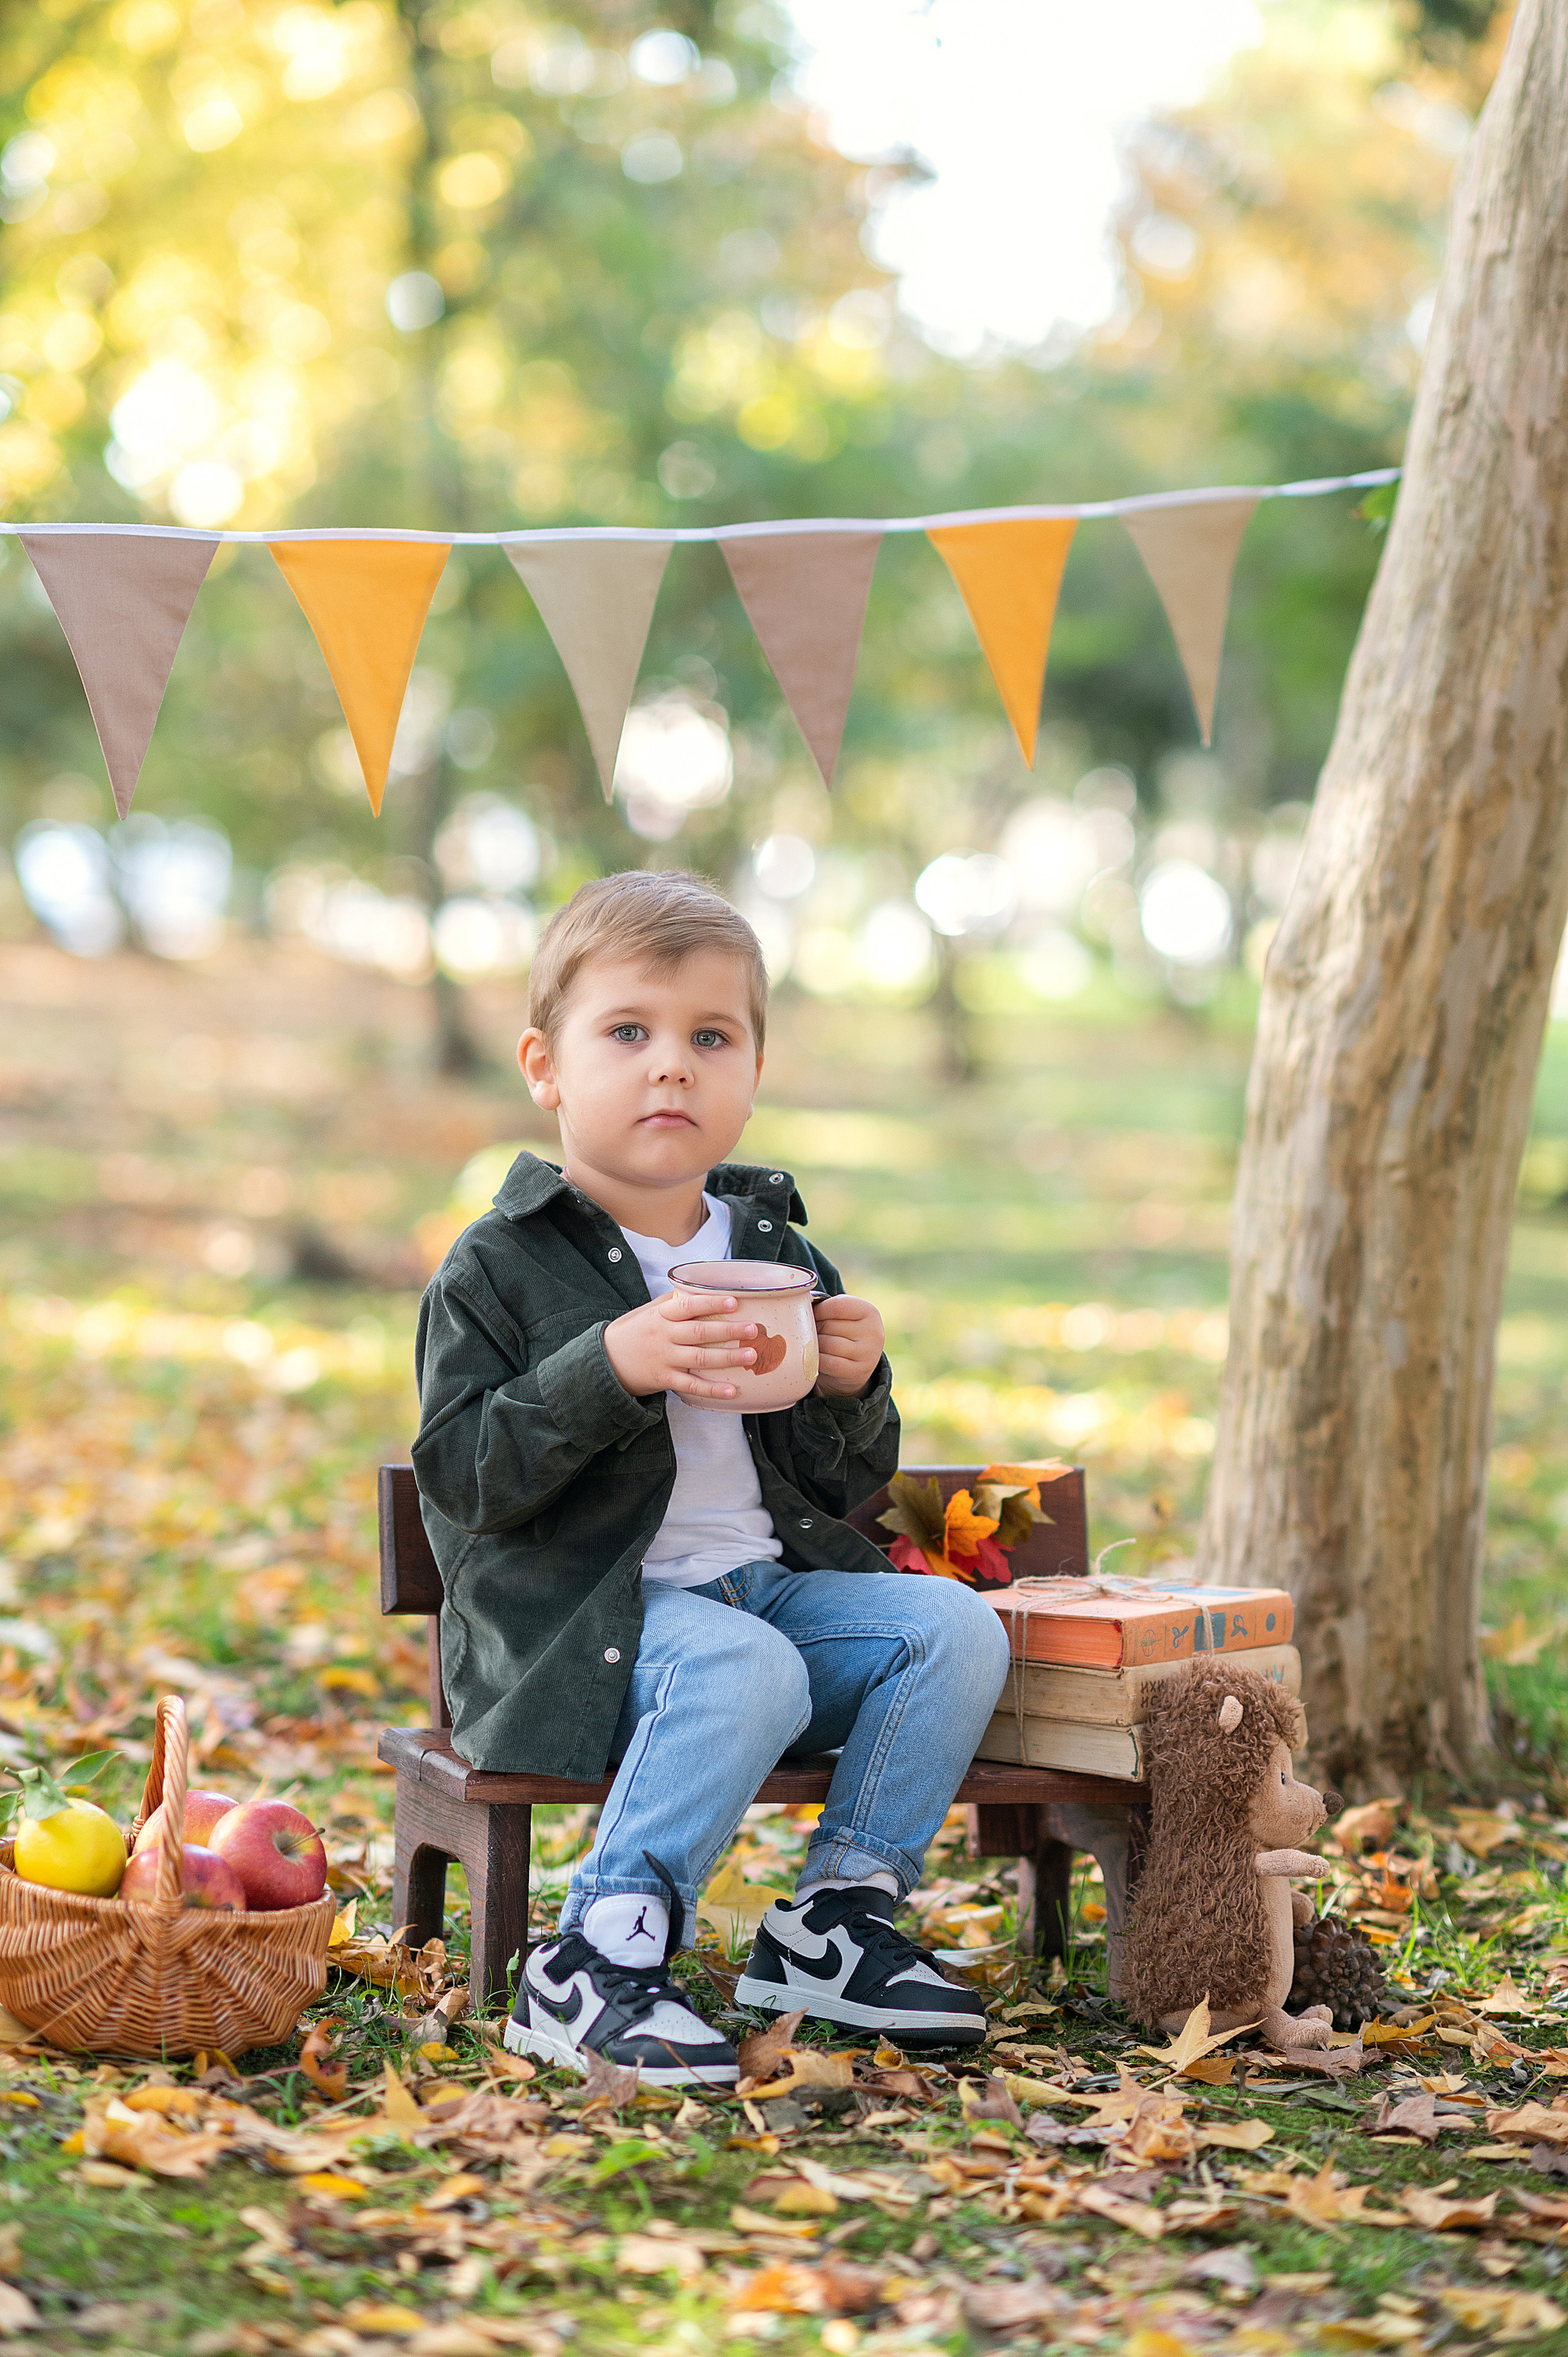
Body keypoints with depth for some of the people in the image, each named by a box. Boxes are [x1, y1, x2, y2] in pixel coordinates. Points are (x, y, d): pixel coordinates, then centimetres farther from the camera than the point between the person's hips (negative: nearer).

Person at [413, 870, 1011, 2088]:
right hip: (581, 1617, -6)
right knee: (745, 1669, -34)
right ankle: (596, 1964, -27)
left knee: (955, 1626, -13)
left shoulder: (779, 1255, 13)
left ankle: (835, 1919, -4)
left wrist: (853, 1392, -6)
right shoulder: (499, 1269, -4)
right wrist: (611, 1370, -25)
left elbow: (844, 1485, 16)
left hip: (772, 1580, 6)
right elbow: (463, 1474, -14)